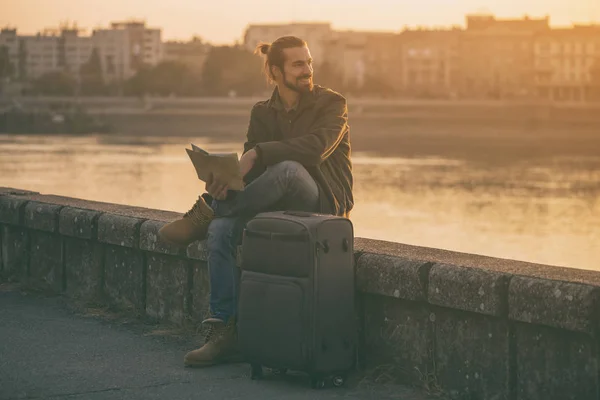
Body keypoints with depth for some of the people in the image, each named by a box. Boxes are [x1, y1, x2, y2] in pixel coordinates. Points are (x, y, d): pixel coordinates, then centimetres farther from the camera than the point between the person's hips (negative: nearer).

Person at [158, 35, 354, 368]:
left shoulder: (331, 104, -2)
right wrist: (224, 179, -24)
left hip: (325, 202, -4)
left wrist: (259, 153, -31)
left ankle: (206, 212, -21)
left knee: (287, 169, -38)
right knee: (221, 230, -24)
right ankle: (223, 332, -23)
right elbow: (249, 164, 0)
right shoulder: (262, 113, 12)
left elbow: (316, 146, -22)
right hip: (280, 204, 5)